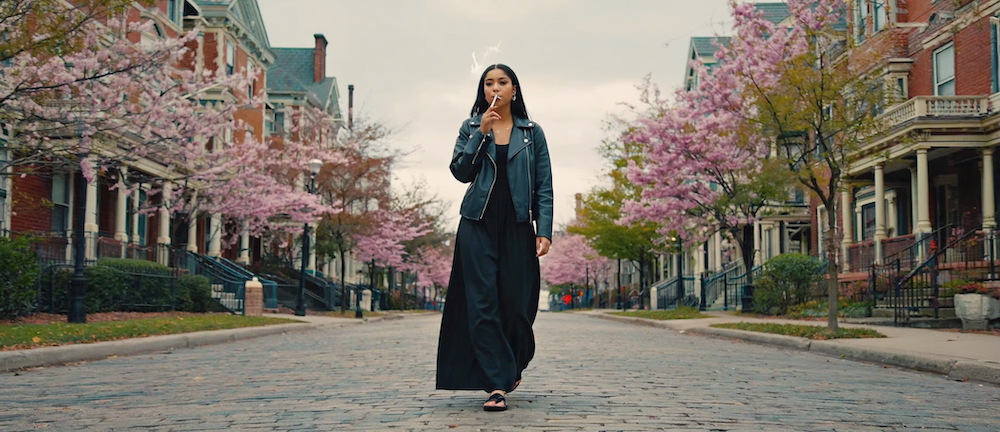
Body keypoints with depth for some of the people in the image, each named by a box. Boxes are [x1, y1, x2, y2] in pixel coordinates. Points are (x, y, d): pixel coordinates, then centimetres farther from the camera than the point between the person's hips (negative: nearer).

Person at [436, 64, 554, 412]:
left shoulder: (532, 132, 8)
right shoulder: (470, 128, 11)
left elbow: (544, 187, 5)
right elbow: (460, 172, -2)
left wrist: (544, 231, -5)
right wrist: (481, 133, -10)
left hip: (517, 227, 0)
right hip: (478, 225, 0)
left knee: (516, 304, 2)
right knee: (483, 304, -6)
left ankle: (514, 365, 31)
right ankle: (498, 385, -3)